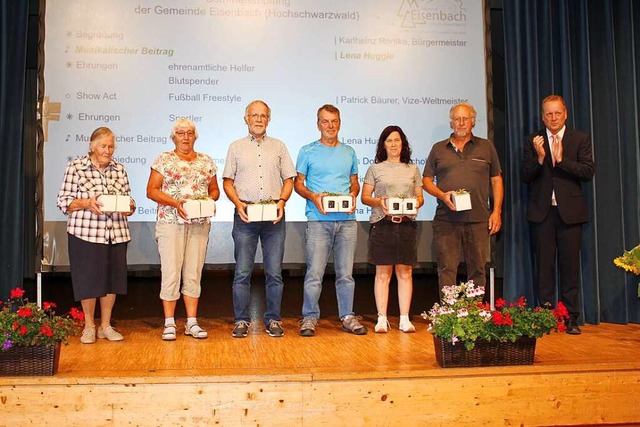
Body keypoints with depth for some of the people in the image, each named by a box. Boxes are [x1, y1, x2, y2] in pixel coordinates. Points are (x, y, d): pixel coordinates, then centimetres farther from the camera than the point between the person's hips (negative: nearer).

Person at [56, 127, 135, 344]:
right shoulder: (75, 167, 0)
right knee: (88, 279, 2)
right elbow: (63, 201, -2)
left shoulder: (119, 169, 11)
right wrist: (87, 203, -18)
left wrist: (129, 208, -8)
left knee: (112, 278, 8)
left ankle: (105, 326, 22)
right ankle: (89, 327, 19)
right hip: (85, 233, -4)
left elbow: (128, 199, 14)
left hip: (116, 233, 4)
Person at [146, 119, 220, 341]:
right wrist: (174, 202, -15)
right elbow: (151, 190, -2)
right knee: (171, 272, -5)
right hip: (171, 222, -3)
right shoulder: (164, 159, 3)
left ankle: (192, 322, 10)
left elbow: (214, 189, 17)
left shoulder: (206, 161, 13)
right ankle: (169, 323, 3)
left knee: (194, 272, 4)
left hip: (199, 224, 3)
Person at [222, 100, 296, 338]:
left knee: (274, 272, 3)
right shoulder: (236, 147, 11)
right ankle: (241, 320, 9)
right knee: (242, 272, 0)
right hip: (245, 214, 0)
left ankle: (273, 320, 12)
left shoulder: (279, 147, 13)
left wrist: (282, 201, -8)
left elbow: (289, 180, 10)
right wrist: (238, 204, -9)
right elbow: (227, 182, 8)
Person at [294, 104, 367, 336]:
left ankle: (348, 317, 17)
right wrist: (314, 197, -13)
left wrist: (353, 196, -2)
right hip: (318, 220, -3)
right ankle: (309, 318, 7)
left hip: (347, 221, 3)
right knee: (314, 273, -4)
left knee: (346, 273, 8)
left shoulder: (349, 152, 15)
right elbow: (298, 183, 5)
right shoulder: (307, 151, 5)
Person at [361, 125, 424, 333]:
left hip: (407, 224, 2)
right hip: (382, 223, -2)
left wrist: (414, 203, -7)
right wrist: (379, 202, -12)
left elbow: (420, 198, 15)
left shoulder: (413, 169, 14)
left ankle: (405, 318, 8)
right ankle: (382, 318, 5)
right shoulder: (375, 168, 9)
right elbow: (365, 197, 7)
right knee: (383, 272, -1)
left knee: (405, 272, 2)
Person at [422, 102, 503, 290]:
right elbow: (426, 180, 11)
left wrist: (496, 211, 2)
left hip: (478, 219, 0)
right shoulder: (439, 148, 12)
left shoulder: (486, 147, 12)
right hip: (446, 220, 0)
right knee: (446, 269, -2)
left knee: (477, 269, 4)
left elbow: (496, 180, 12)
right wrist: (442, 195, -8)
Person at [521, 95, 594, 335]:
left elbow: (588, 172, -6)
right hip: (541, 211, 1)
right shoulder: (533, 141, 7)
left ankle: (570, 318, 10)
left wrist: (561, 159, -15)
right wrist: (540, 158, -15)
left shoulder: (580, 139, 5)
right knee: (544, 265, 4)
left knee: (570, 265, 3)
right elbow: (525, 177, 1)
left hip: (569, 211, -1)